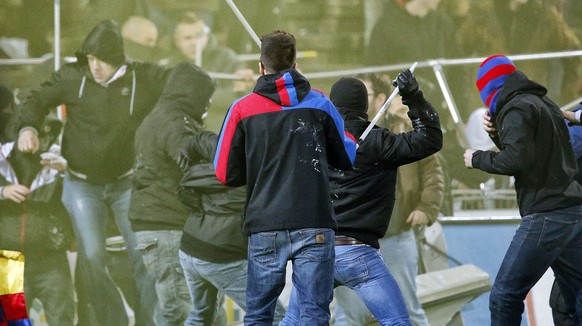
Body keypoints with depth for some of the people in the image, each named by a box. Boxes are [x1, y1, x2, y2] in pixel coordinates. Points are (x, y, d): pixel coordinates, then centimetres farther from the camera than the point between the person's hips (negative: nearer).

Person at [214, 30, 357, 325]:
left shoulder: (242, 109, 1)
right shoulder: (319, 104, 4)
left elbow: (226, 174, 4)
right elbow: (347, 159, 16)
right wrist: (347, 135, 37)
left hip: (265, 227, 0)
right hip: (314, 225, 0)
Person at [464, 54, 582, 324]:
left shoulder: (517, 108, -9)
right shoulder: (545, 104, 19)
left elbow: (516, 160, -21)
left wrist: (477, 158, -6)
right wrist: (497, 133, 13)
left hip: (546, 217, -9)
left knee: (504, 295, -6)